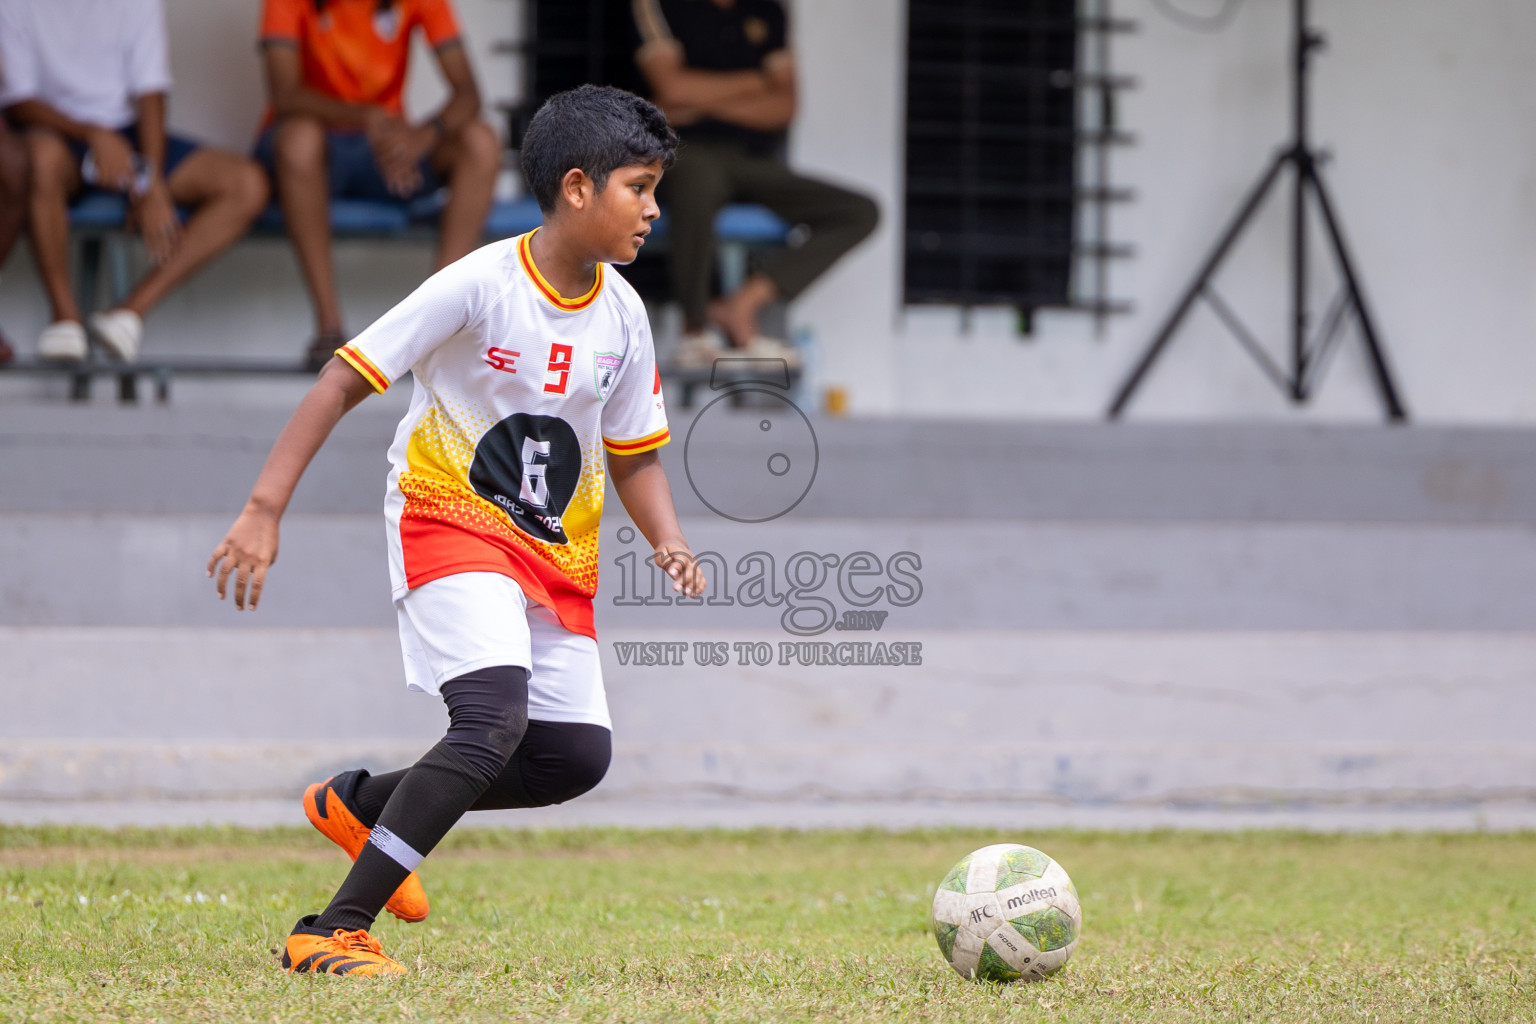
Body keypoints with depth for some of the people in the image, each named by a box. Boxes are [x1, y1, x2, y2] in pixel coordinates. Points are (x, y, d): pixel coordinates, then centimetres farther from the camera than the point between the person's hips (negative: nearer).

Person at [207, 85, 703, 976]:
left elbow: (635, 457, 12)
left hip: (557, 551, 7)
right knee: (494, 717, -27)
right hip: (449, 520, -7)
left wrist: (670, 544, -8)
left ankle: (361, 804, 22)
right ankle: (334, 932, -23)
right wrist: (265, 511, -21)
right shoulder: (481, 285, -18)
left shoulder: (621, 315, 0)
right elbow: (345, 381, -16)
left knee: (577, 754, 1)